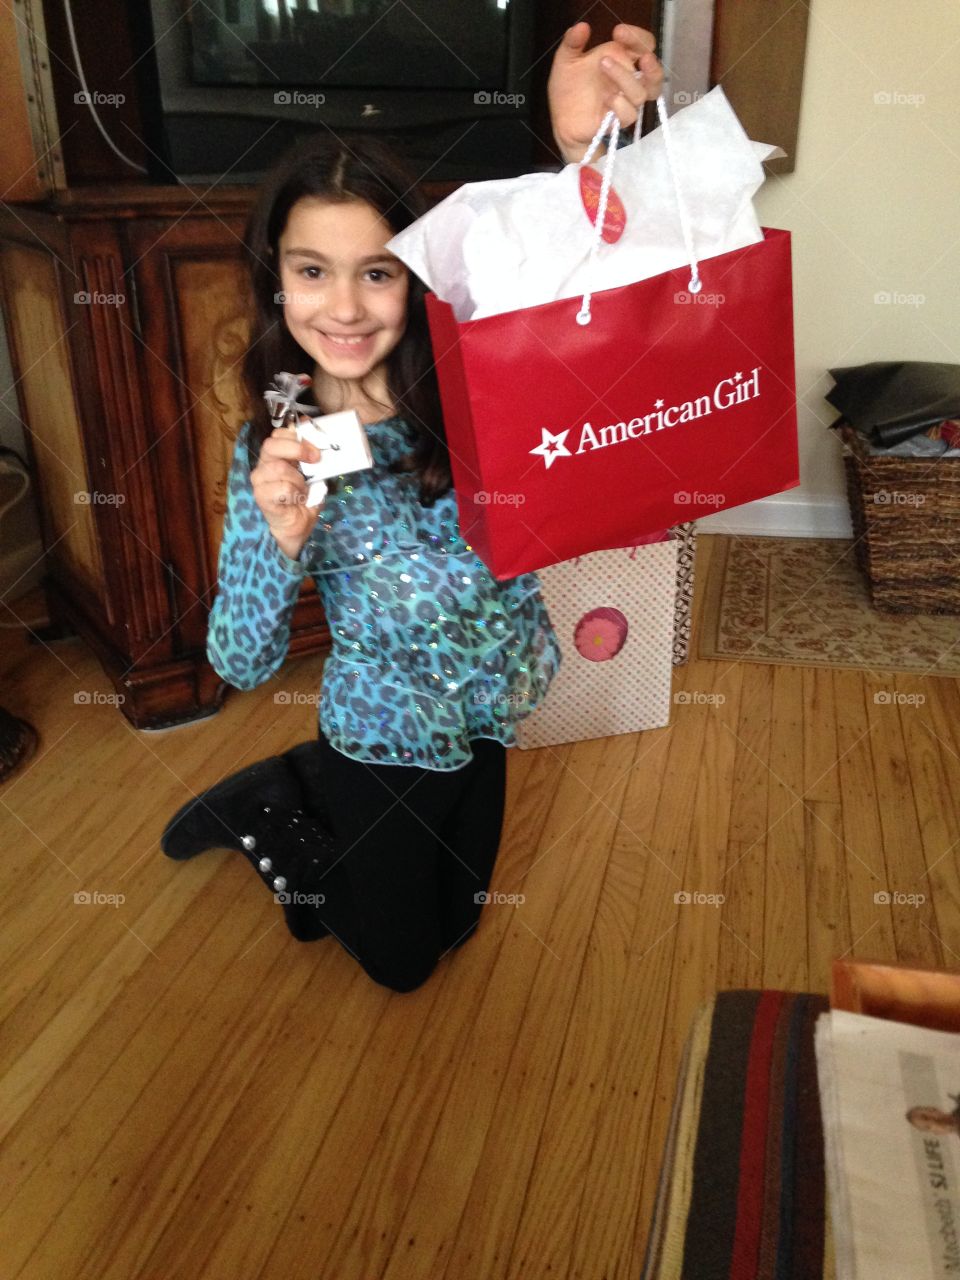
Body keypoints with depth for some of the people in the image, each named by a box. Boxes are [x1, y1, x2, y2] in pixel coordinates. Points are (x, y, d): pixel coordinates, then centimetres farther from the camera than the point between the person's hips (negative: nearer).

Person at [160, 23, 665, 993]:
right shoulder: (273, 447, -18)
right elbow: (241, 662, -21)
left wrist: (584, 148, -47)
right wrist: (278, 537, -41)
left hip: (484, 712, 3)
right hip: (387, 731, -2)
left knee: (453, 923, 27)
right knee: (399, 961, 19)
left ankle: (309, 781, 45)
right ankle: (265, 805, 37)